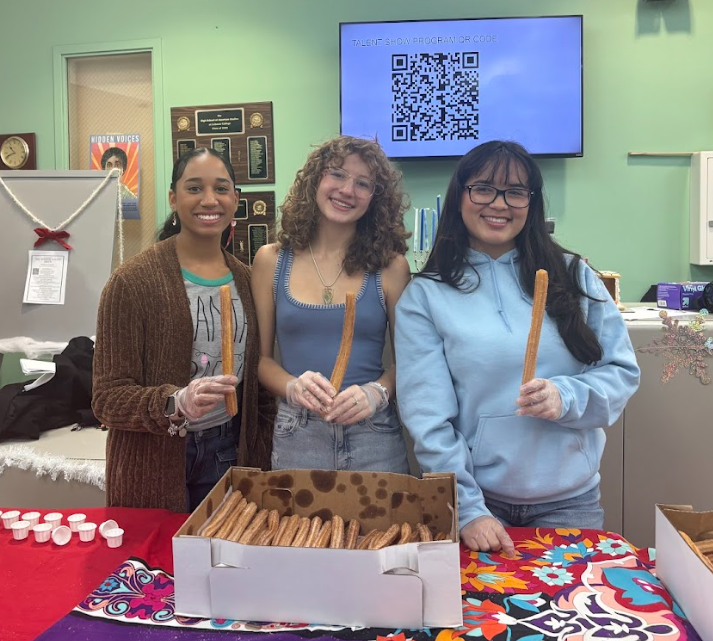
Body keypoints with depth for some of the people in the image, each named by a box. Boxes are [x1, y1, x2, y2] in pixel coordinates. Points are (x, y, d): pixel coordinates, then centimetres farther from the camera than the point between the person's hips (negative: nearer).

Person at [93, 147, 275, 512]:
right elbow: (108, 398, -14)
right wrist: (175, 403, -31)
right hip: (155, 471, -4)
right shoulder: (132, 281, -13)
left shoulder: (246, 280, 3)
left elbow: (258, 381, 9)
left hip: (233, 455, 4)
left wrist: (261, 459, 2)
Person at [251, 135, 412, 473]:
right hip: (294, 438, 1)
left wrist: (377, 393, -16)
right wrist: (293, 387, -15)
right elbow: (260, 356, 4)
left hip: (373, 437, 0)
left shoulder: (390, 266, -1)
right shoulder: (271, 261, 2)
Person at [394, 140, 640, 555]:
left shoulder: (575, 276, 1)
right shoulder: (424, 296, -5)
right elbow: (426, 416, -10)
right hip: (479, 500, -2)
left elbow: (623, 372, 2)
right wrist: (468, 510, -15)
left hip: (571, 500, 2)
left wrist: (566, 398, -18)